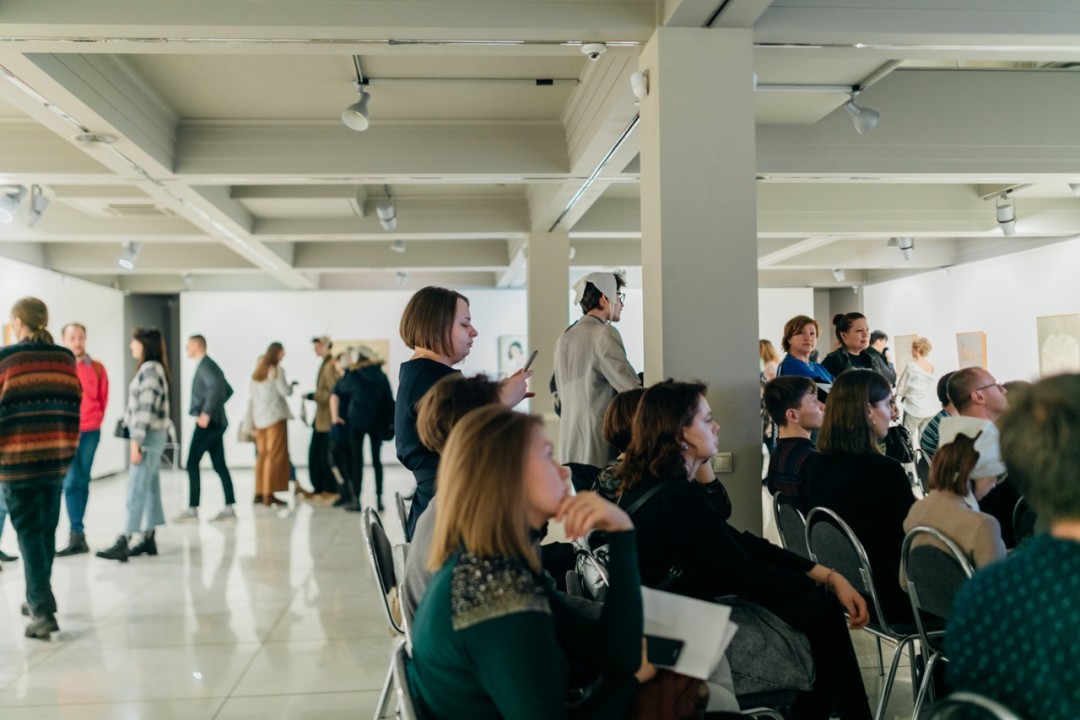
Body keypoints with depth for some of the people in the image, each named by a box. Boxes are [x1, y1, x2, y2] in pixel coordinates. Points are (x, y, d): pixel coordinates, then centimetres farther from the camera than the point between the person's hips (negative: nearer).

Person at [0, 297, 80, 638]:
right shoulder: (66, 359, 6)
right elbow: (74, 409, 7)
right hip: (55, 458, 4)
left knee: (29, 533, 0)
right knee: (46, 530, 16)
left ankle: (43, 611, -5)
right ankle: (38, 600, 29)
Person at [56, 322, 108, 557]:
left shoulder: (97, 368, 5)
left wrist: (94, 422, 5)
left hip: (90, 432, 2)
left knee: (82, 481, 7)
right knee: (71, 481, -5)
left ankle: (76, 531, 17)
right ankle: (78, 535, -3)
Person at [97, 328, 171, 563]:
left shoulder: (150, 369, -14)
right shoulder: (149, 368, 16)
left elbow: (146, 409, -20)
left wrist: (135, 442, -20)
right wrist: (137, 439, 15)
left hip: (148, 436, -10)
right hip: (150, 436, 10)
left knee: (136, 490, -9)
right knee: (150, 489, 11)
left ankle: (124, 543, -9)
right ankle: (148, 539, 16)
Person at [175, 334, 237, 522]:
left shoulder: (205, 365, -10)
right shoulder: (210, 365, 19)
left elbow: (216, 386, -28)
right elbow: (228, 390, 28)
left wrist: (207, 413, -26)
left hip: (208, 422, -10)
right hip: (216, 422, 10)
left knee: (192, 463, -6)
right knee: (219, 466, 7)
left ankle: (192, 509, -5)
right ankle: (229, 508, 6)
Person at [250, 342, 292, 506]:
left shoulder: (257, 372, 15)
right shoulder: (276, 370, -8)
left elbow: (254, 395, 14)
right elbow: (285, 391, -12)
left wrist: (254, 418, 15)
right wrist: (291, 385, 8)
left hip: (260, 417, 7)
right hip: (275, 416, -7)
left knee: (262, 455, 11)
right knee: (275, 455, -5)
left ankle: (259, 493, 11)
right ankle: (269, 494, -8)